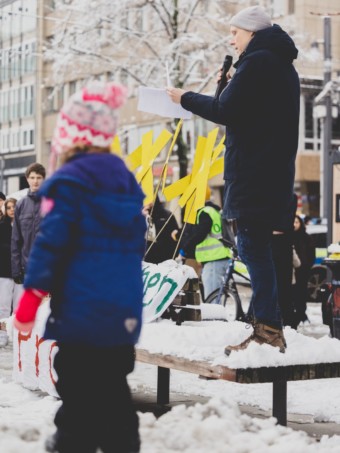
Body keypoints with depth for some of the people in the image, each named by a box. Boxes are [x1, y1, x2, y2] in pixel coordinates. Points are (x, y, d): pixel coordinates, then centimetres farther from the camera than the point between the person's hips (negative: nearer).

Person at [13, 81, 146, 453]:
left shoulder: (68, 182, -11)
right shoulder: (127, 182, 12)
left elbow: (51, 242, -16)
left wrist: (31, 296, -13)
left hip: (80, 310, -7)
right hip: (124, 310, 7)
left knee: (78, 389, 2)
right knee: (113, 387, 16)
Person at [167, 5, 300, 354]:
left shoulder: (257, 61, -9)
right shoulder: (282, 65, 21)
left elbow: (226, 112, -14)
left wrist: (185, 98, -2)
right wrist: (230, 87, 12)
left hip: (253, 174, -9)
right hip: (274, 172, 9)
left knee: (253, 248, -9)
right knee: (259, 248, 12)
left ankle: (268, 329, -10)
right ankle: (269, 328, 14)